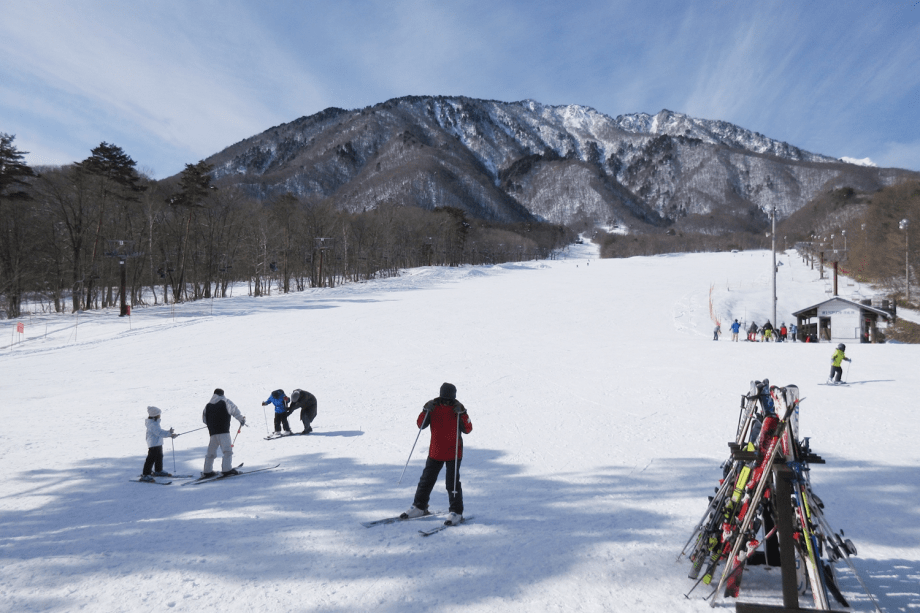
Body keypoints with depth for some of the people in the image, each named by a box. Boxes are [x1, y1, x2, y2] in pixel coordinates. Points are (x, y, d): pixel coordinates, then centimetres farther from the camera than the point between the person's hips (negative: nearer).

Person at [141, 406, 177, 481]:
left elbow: (160, 431, 20)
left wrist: (168, 432, 8)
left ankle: (158, 471, 39)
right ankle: (145, 475, -5)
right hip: (153, 445, -11)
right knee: (151, 459, -9)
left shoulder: (155, 423, 12)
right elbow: (159, 433, -31)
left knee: (159, 457, 22)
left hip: (158, 444, 11)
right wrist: (169, 434, -32)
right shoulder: (152, 424, -22)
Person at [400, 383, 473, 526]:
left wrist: (462, 414, -24)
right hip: (435, 451, 3)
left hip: (453, 453, -3)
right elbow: (421, 425, -4)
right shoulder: (434, 407, -2)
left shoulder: (458, 408, -6)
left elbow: (467, 429, -12)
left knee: (452, 482, -6)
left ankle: (456, 512, 5)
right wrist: (425, 411, -19)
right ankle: (419, 507, 27)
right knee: (426, 479, 12)